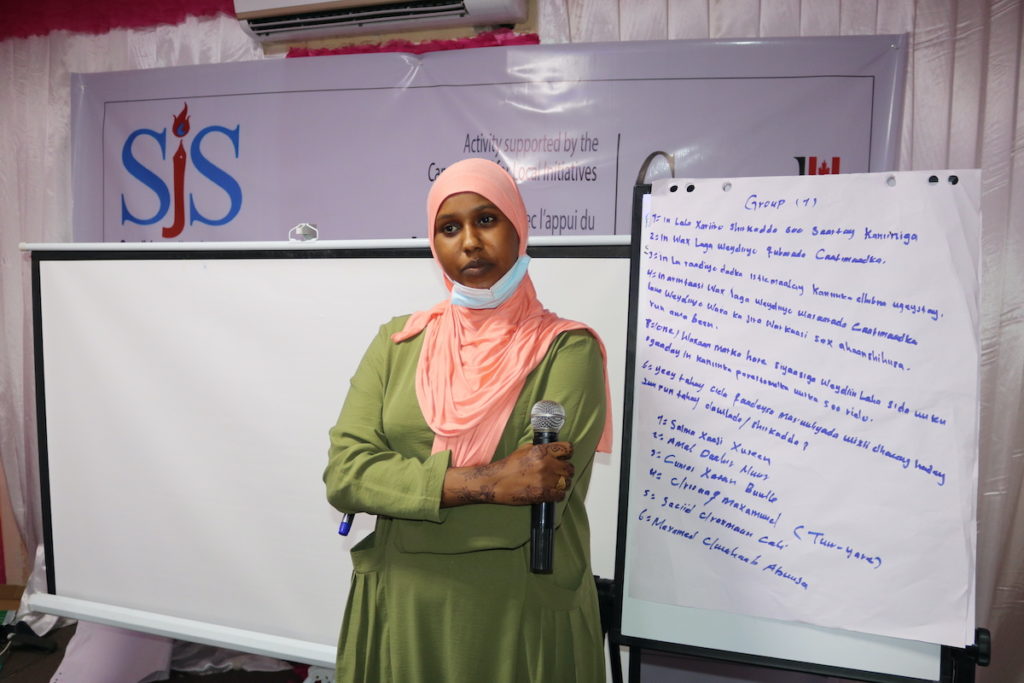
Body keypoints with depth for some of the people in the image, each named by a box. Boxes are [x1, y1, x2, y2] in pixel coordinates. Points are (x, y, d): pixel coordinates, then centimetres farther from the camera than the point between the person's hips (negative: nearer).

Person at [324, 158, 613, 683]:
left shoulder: (567, 349, -11)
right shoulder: (398, 342, 0)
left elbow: (532, 505, -20)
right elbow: (342, 473, -10)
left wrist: (400, 486, -12)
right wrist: (484, 483, -21)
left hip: (522, 618, -3)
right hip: (400, 610, 3)